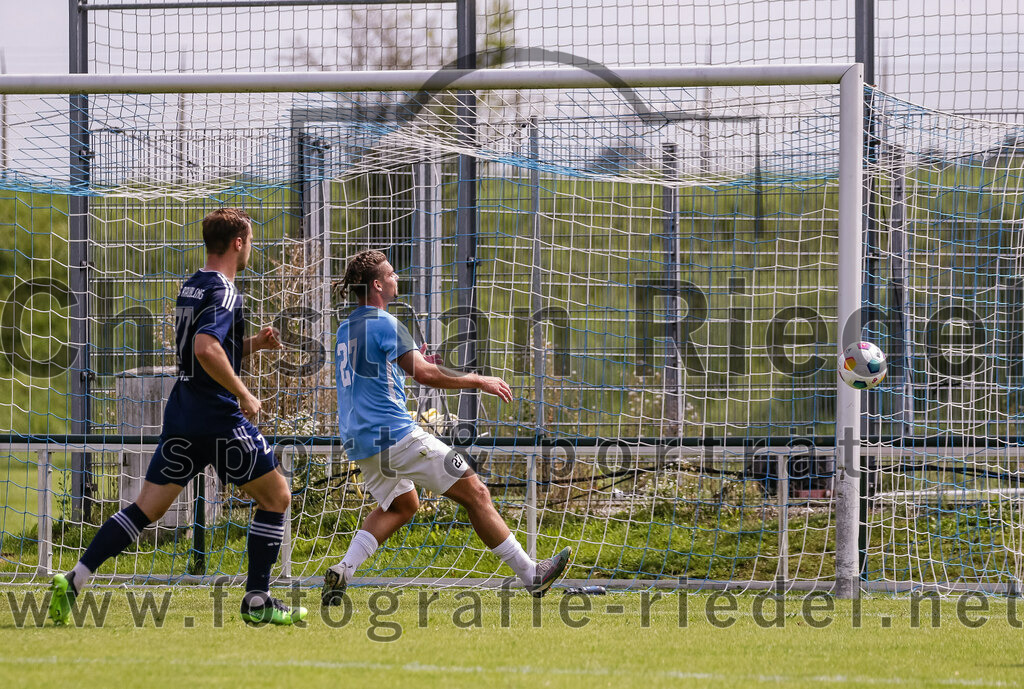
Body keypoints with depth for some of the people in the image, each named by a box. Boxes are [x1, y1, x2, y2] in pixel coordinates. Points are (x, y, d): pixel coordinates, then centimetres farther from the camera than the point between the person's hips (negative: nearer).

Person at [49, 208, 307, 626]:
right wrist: (243, 394, -19)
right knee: (276, 497, 7)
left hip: (182, 418, 8)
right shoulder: (223, 291, -13)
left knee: (147, 508, 6)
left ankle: (74, 580, -6)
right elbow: (206, 349, -28)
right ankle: (257, 600, 4)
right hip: (220, 418, -8)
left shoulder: (190, 288, 16)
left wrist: (254, 343, 17)